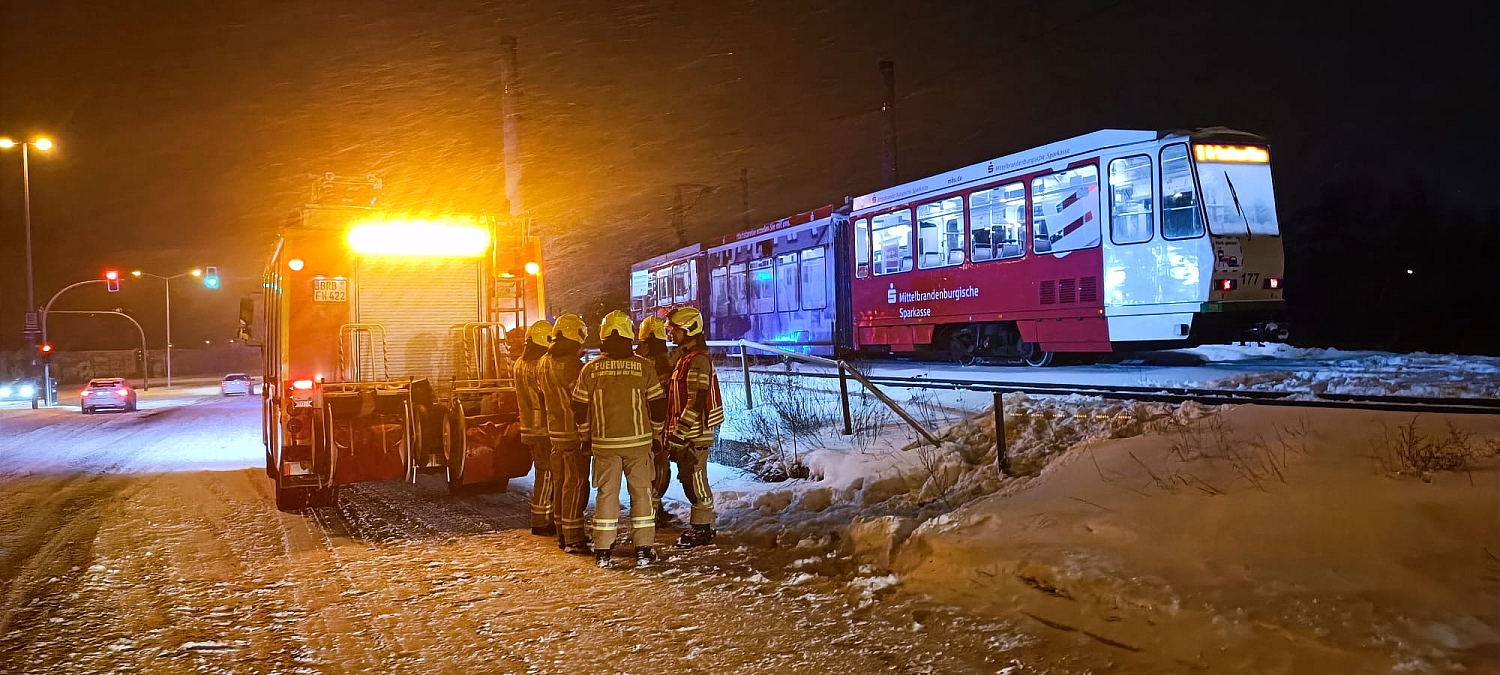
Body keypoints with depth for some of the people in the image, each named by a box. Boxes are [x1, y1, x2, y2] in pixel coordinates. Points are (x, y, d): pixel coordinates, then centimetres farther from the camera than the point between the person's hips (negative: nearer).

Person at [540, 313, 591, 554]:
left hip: (555, 430, 9)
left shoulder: (544, 363, 10)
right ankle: (573, 539, -4)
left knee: (564, 481, 16)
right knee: (576, 483, -5)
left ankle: (564, 534, 24)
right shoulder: (572, 364, -19)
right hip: (574, 432, -9)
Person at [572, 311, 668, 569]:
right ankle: (643, 550, 8)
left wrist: (587, 436, 18)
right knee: (641, 492, 7)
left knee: (606, 493, 9)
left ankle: (603, 552, 10)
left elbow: (579, 408, 4)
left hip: (604, 442, 1)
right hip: (637, 441, -1)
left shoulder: (590, 369, -2)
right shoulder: (644, 367, -6)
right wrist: (654, 432, 15)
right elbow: (659, 404, 0)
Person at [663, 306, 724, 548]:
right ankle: (704, 526, 22)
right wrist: (674, 429, 19)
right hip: (683, 433, 10)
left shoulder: (698, 360, -15)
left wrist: (681, 429, -23)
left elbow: (697, 400, -22)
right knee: (688, 480, 14)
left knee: (696, 479, -3)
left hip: (695, 432, -10)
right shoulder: (681, 356, 16)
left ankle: (702, 529, 5)